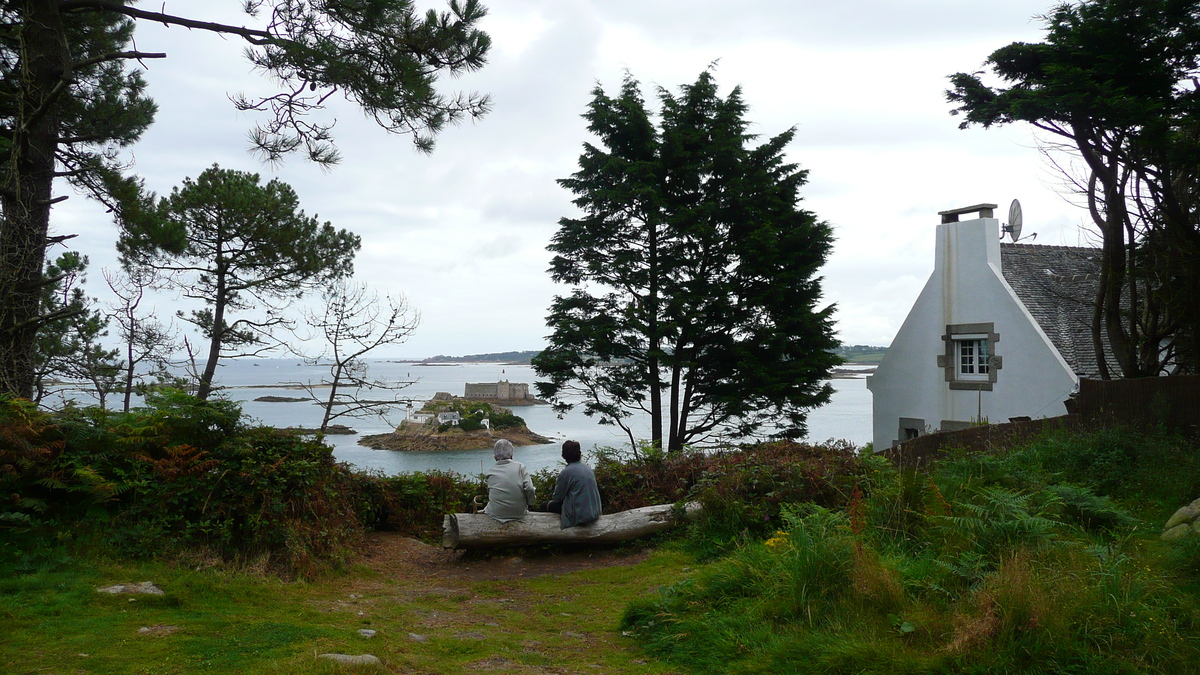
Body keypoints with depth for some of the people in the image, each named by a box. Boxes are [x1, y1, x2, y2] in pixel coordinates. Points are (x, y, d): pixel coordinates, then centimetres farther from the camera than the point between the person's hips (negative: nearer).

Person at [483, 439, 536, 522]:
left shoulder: (490, 472, 2)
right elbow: (529, 490, -11)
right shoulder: (520, 467, -3)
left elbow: (489, 494, 8)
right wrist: (532, 501, 7)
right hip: (518, 513, -1)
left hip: (496, 514, 1)